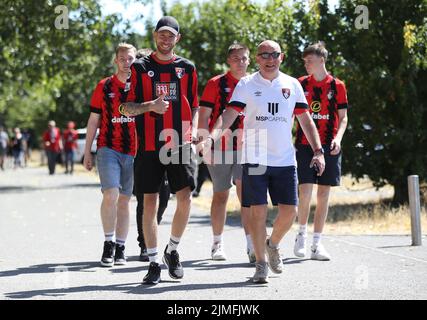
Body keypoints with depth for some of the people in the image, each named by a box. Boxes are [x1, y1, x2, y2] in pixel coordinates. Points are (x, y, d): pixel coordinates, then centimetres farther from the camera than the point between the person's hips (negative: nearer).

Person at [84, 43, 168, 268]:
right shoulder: (104, 87, 5)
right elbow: (94, 120, 9)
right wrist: (87, 152, 7)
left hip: (133, 152, 2)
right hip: (108, 149, -1)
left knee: (124, 200, 8)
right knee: (110, 195, -16)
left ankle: (120, 248, 16)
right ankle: (108, 244, -5)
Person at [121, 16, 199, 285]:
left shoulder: (187, 68, 12)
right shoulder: (141, 67, 7)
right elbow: (127, 108, 4)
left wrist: (193, 129, 0)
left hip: (181, 144, 1)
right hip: (151, 145, -1)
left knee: (185, 198, -9)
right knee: (150, 202, -1)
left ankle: (173, 250, 13)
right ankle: (154, 262, 7)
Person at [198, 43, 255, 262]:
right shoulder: (216, 84, 0)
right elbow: (203, 117, -1)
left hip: (246, 150, 1)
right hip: (220, 149, -1)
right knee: (221, 195, 8)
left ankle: (251, 245, -15)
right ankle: (217, 244, 20)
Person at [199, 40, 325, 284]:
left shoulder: (292, 85, 9)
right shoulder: (246, 84, 1)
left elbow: (306, 120, 12)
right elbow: (229, 115, -8)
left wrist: (318, 151, 4)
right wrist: (212, 137, -25)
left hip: (285, 160, 2)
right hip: (255, 160, -2)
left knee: (290, 212, 0)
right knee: (258, 212, -3)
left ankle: (273, 245, 29)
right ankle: (261, 264, 8)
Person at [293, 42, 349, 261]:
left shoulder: (337, 86, 3)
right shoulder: (300, 84, 6)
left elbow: (343, 117, 5)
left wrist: (338, 138, -12)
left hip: (328, 147, 0)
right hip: (304, 145, 0)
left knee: (323, 194, 2)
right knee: (305, 192, -11)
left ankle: (316, 243, 8)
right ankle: (302, 233, 12)